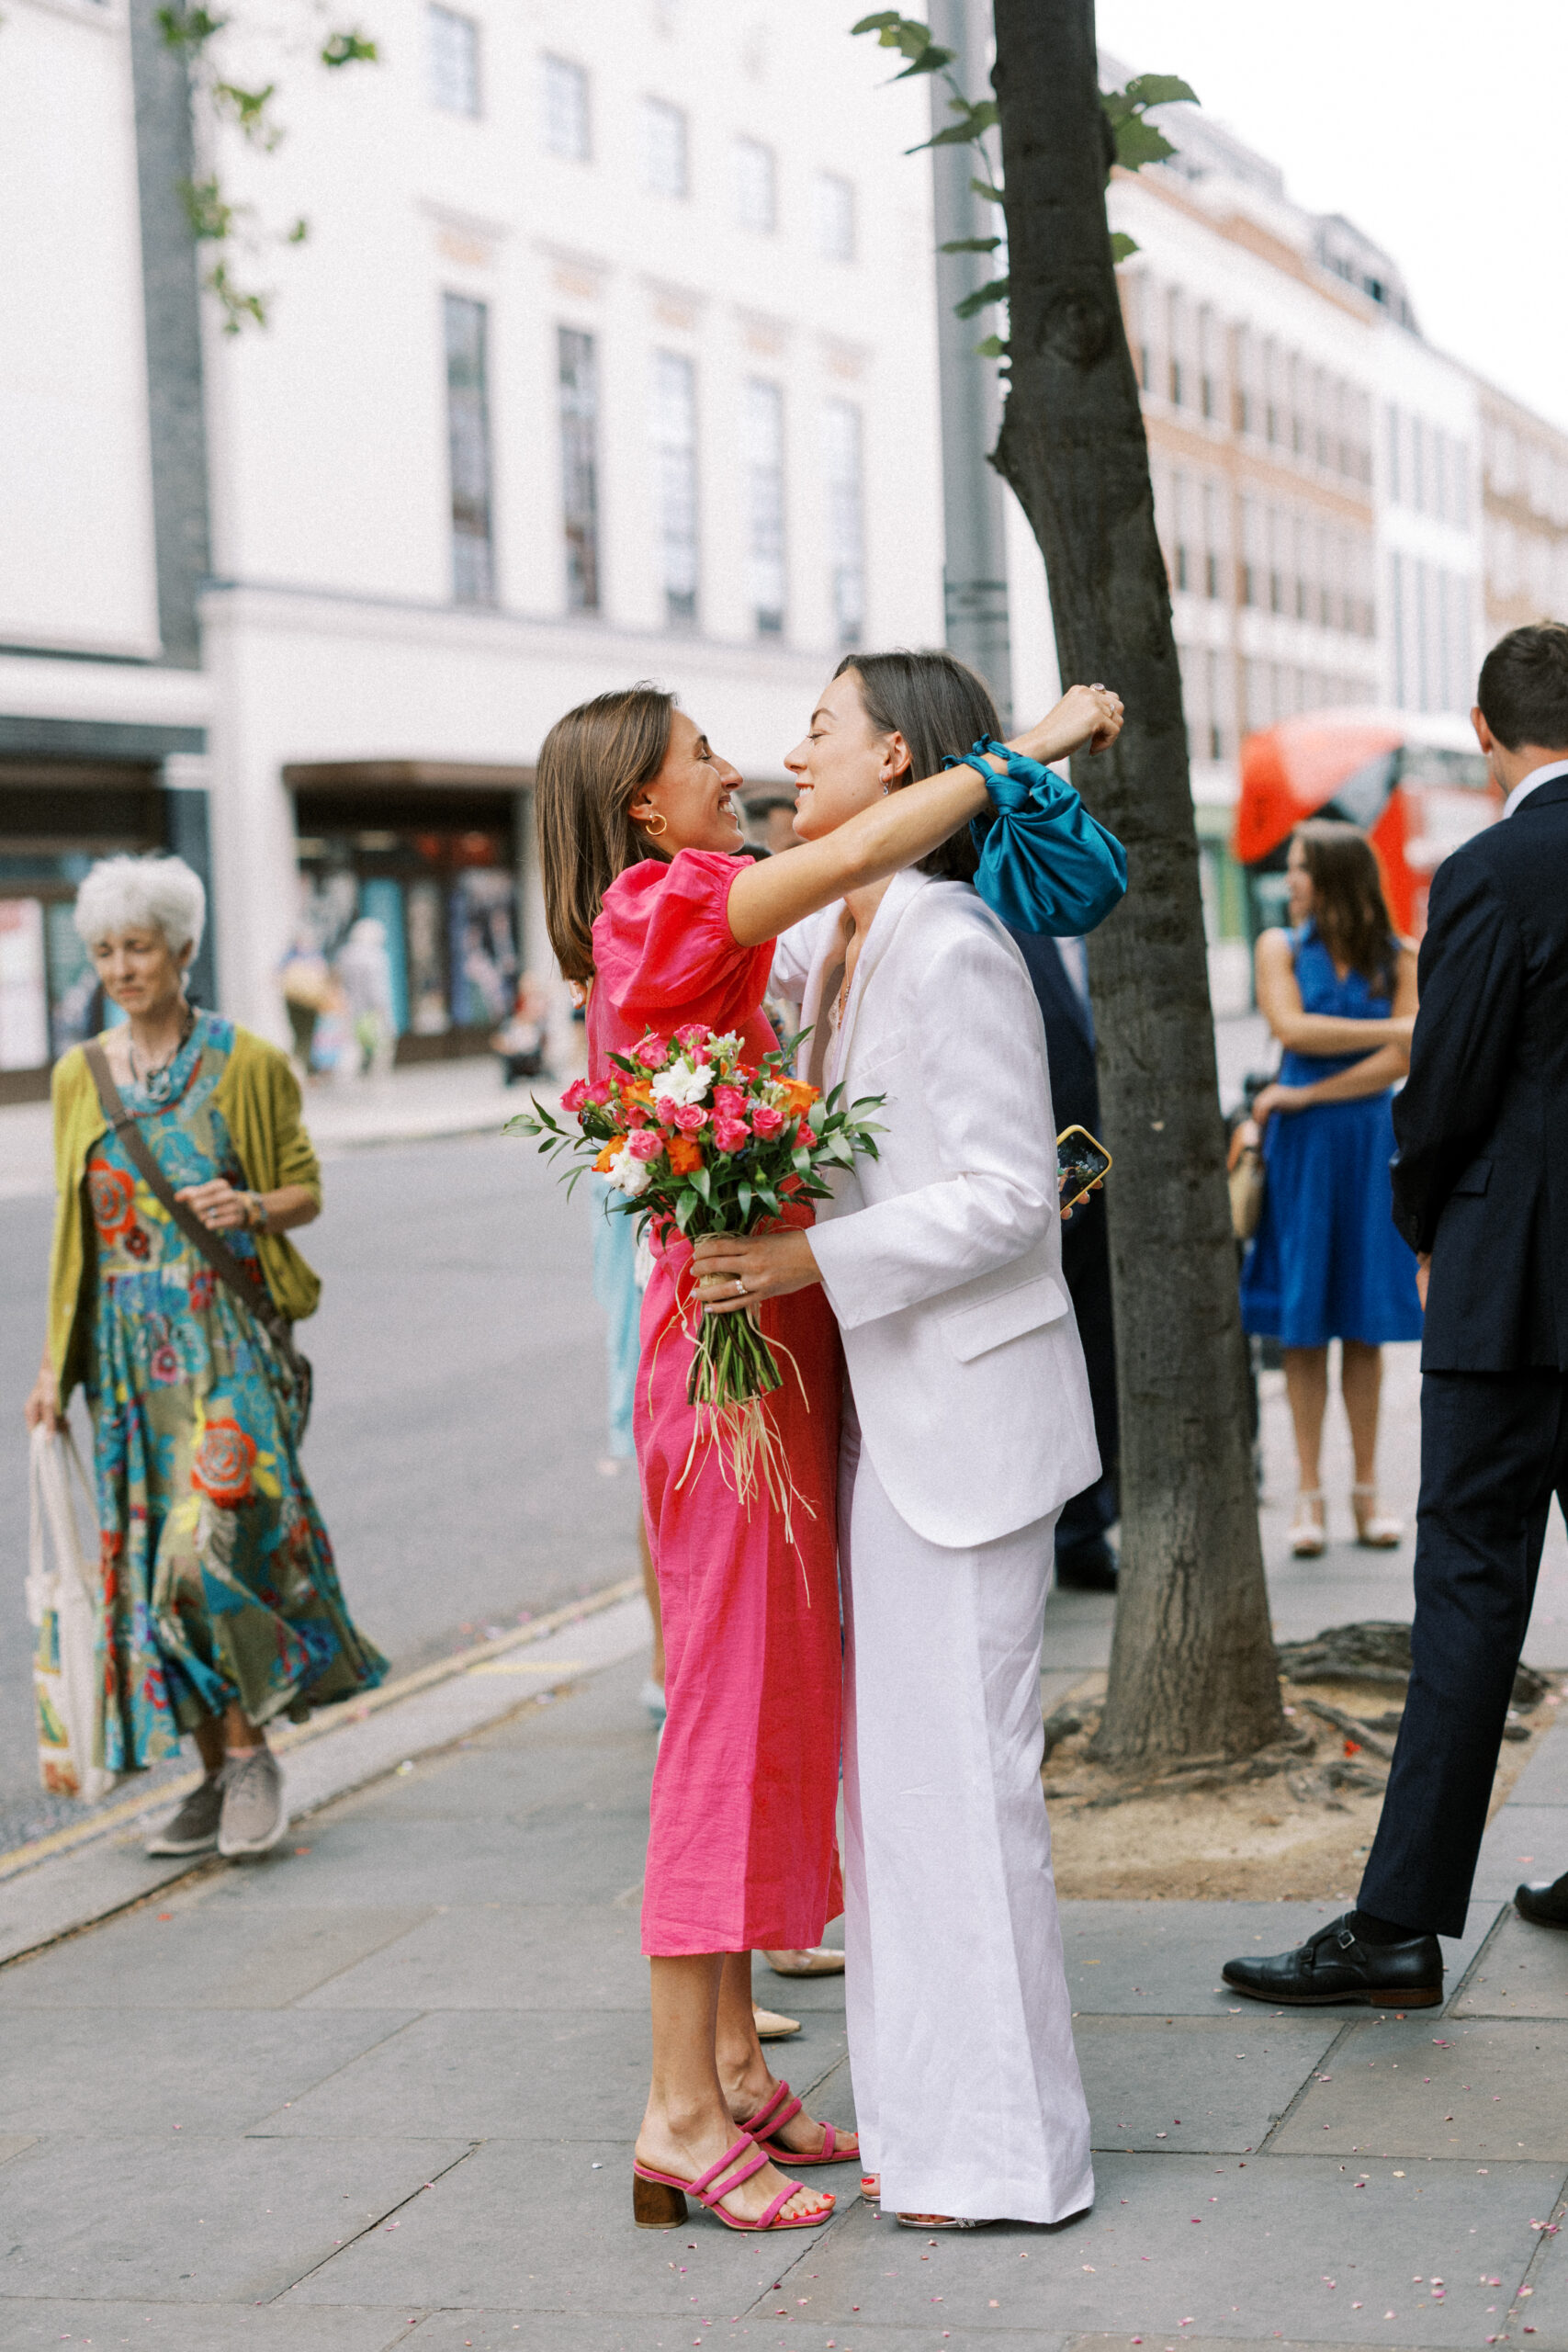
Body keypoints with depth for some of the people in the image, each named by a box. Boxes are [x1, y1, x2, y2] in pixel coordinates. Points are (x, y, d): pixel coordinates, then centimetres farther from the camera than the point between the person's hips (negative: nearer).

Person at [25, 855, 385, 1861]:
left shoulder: (246, 1064, -1)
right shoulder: (80, 1078, 10)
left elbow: (307, 1190, 5)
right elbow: (75, 1229, 14)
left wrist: (251, 1208, -18)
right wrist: (56, 1362, 10)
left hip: (226, 1336, -4)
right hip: (128, 1347, 4)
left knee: (212, 1541, -16)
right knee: (149, 1555, 3)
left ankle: (252, 1750, -1)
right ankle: (216, 1772, 13)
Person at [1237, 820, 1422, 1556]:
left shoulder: (1397, 960, 3)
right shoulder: (1280, 947, 5)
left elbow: (1402, 1064, -6)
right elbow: (1292, 1028, -10)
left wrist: (1306, 1095, -10)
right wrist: (1392, 1029, -10)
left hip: (1369, 1143, 0)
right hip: (1299, 1147, 0)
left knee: (1365, 1326, 3)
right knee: (1303, 1323, -1)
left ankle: (1367, 1491, 9)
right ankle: (1309, 1494, 3)